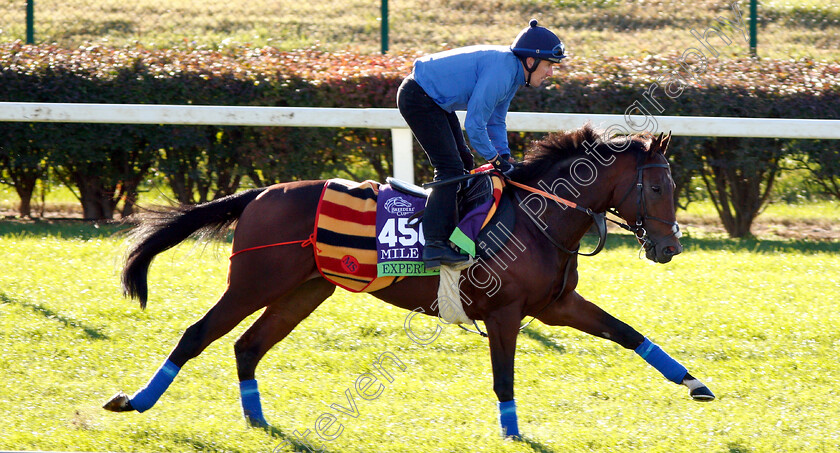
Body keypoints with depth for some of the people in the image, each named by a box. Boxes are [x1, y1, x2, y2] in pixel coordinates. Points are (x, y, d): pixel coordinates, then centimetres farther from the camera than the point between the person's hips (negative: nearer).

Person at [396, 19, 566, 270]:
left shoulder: (512, 71, 6)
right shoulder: (500, 72, -26)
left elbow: (495, 122, 17)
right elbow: (474, 124, -25)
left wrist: (504, 157, 6)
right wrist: (495, 159, -14)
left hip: (435, 100, 11)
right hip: (417, 97, -11)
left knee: (462, 162, 18)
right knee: (450, 169, -16)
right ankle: (434, 245, -22)